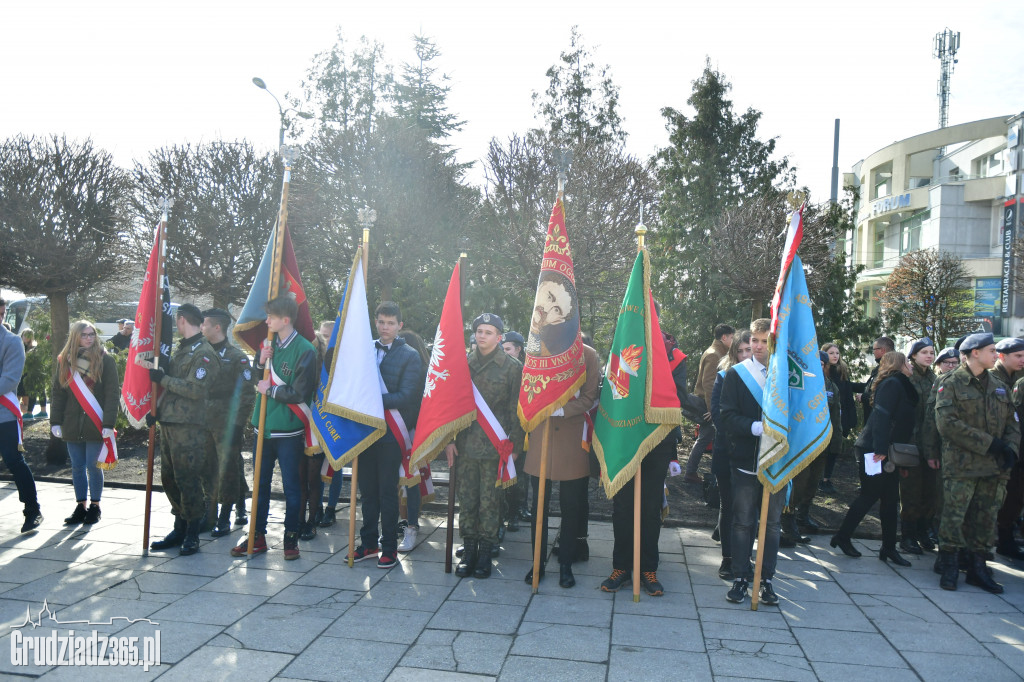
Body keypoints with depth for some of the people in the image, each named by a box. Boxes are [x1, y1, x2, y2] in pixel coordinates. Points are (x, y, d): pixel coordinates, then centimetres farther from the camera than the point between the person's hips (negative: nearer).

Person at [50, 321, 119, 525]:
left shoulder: (105, 359, -4)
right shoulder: (65, 360, 8)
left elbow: (112, 393, -8)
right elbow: (58, 393, 10)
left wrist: (109, 423, -15)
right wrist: (55, 421, 3)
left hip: (95, 424, -4)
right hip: (72, 424, 4)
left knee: (93, 466, 1)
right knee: (77, 467, 9)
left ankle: (95, 506, 15)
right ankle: (81, 506, 20)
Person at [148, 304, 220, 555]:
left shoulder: (204, 353, -10)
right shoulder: (180, 350, 19)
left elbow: (195, 389, -21)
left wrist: (162, 379, -14)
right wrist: (157, 408, 12)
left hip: (188, 427, -10)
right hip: (169, 422, 10)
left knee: (188, 480, -5)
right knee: (169, 478, 13)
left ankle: (192, 535, 5)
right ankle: (180, 529, 25)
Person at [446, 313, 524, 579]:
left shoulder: (512, 367, 0)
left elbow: (516, 410, -1)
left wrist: (514, 445, -5)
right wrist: (449, 439, 4)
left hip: (494, 446, -3)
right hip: (464, 444, 3)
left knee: (490, 501, 4)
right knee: (466, 499, 7)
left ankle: (485, 551, 17)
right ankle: (469, 549, 19)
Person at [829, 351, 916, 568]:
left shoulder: (900, 385, 18)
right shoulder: (892, 384, -12)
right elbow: (881, 416, -23)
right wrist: (881, 449, -28)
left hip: (888, 453, 9)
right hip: (873, 450, -9)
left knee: (890, 499, 9)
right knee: (869, 496, -3)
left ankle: (889, 548, 15)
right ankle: (842, 537, 10)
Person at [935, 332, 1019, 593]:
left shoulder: (999, 386, 15)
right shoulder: (952, 384, -4)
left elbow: (1012, 422, 15)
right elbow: (947, 423, -15)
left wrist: (1010, 448, -5)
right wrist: (988, 443, -16)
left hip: (994, 467, 6)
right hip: (961, 465, -5)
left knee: (986, 518, 10)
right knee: (954, 517, -3)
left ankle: (978, 567, 22)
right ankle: (949, 568, 9)